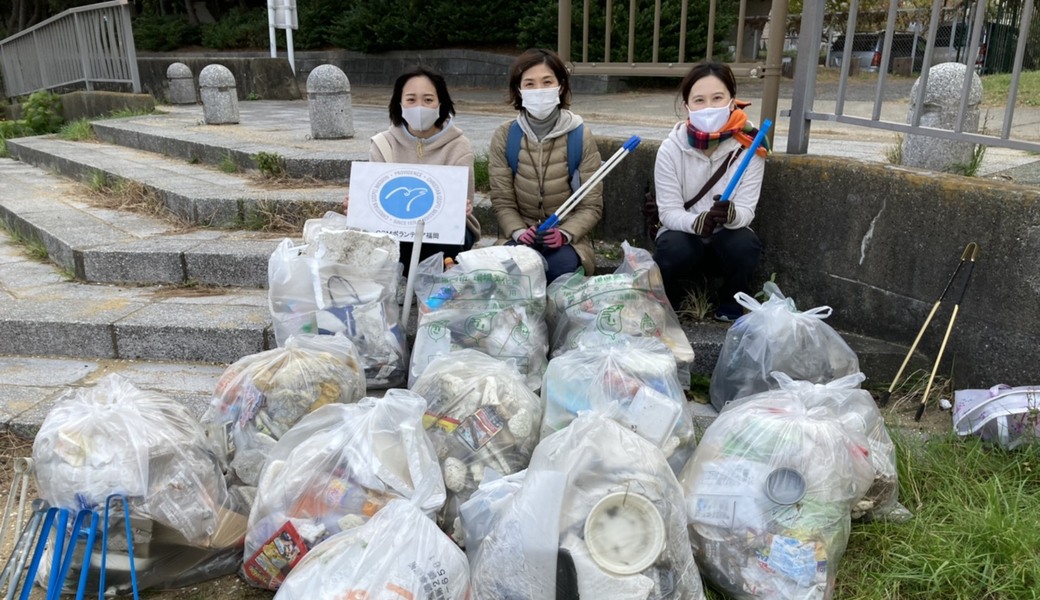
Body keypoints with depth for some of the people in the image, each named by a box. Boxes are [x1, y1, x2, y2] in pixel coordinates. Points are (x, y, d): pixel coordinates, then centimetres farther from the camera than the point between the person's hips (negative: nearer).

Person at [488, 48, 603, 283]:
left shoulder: (581, 136, -4)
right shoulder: (504, 136, -1)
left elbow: (592, 205, -4)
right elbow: (502, 201, -1)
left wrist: (565, 233, -21)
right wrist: (518, 232, -20)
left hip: (568, 238, 0)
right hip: (520, 236, 0)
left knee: (561, 266, -33)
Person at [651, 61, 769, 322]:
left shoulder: (748, 147, -13)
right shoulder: (671, 149, -14)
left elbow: (746, 210, -15)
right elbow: (669, 212, -15)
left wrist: (730, 214, -40)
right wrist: (698, 221, -37)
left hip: (725, 238, 1)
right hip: (684, 234, 0)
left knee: (744, 245, -32)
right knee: (674, 250, -34)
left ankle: (731, 304, 2)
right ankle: (690, 286, 6)